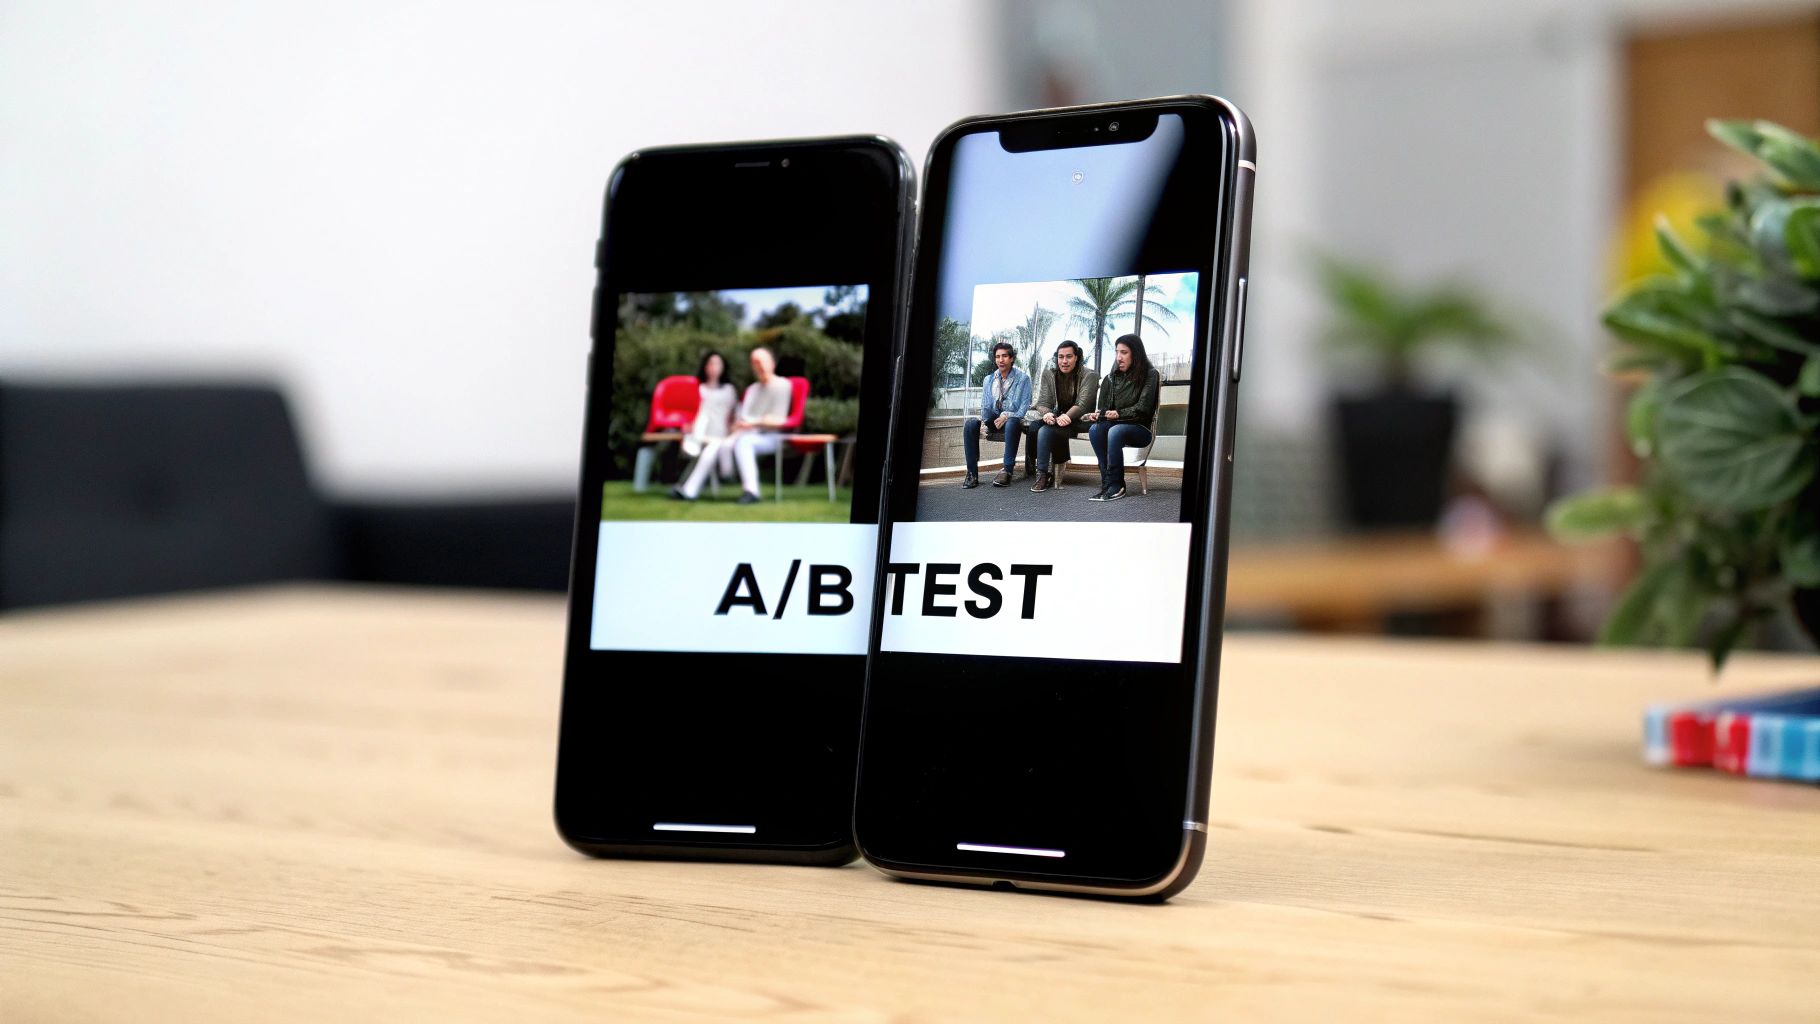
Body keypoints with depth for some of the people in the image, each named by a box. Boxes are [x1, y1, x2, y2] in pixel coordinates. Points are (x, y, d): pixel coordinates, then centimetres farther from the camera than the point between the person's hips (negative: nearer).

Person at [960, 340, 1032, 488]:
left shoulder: (1022, 378, 1)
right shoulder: (989, 379, 14)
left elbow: (1025, 406, -8)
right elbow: (985, 406, 9)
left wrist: (1007, 416, -24)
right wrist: (984, 422, -13)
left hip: (1013, 418, -4)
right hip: (993, 419, 4)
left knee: (1013, 423, -41)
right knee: (970, 423, -26)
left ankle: (1007, 471, -38)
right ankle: (972, 473, -26)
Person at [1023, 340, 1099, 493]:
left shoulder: (1089, 376, -7)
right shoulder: (1049, 374, 7)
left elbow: (1082, 404, -17)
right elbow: (1043, 401, 1)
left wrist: (1067, 416, -36)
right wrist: (1046, 413, -24)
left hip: (1079, 421, -5)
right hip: (1057, 417, 5)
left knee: (1046, 431, -31)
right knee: (1032, 426, -26)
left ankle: (1042, 474, -29)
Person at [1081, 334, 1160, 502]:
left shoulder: (1150, 375, -4)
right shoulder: (1113, 376, 12)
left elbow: (1142, 408, -12)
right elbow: (1104, 406, 8)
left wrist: (1119, 414, -21)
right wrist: (1097, 415, -14)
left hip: (1141, 428, -5)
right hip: (1116, 424, 5)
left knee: (1115, 432, -36)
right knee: (1095, 429, -28)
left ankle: (1114, 485, -33)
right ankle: (1109, 483, -31)